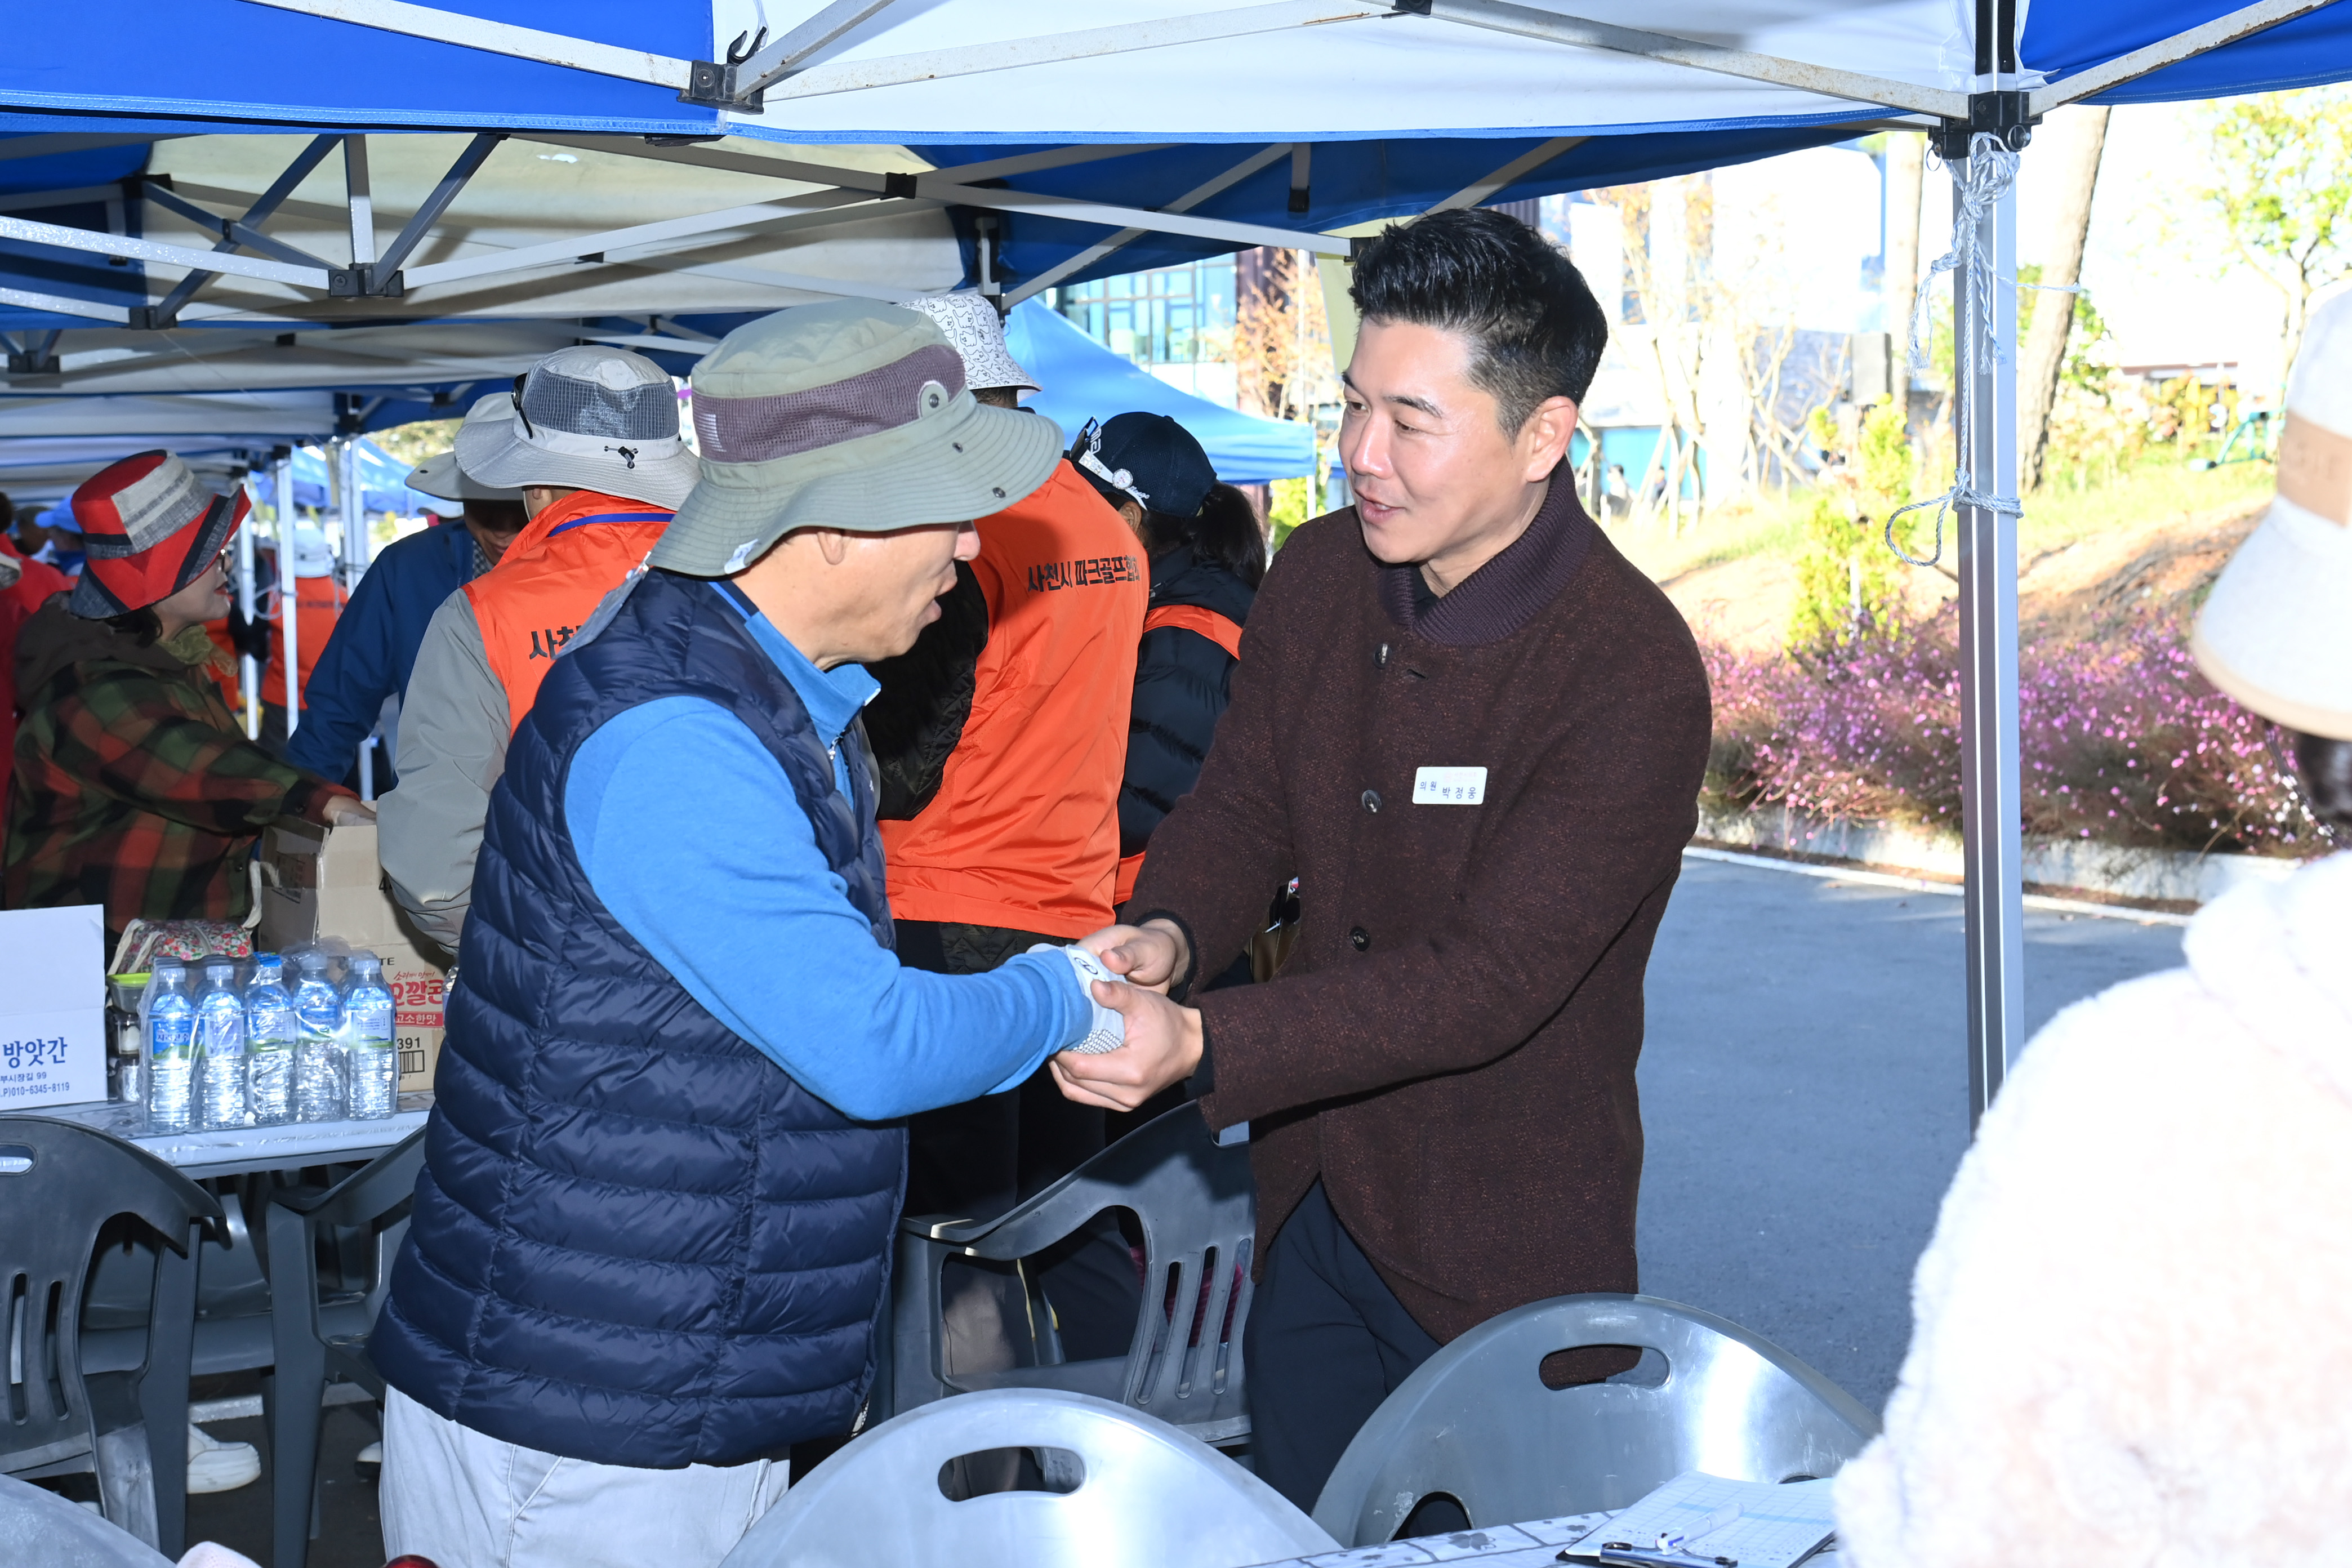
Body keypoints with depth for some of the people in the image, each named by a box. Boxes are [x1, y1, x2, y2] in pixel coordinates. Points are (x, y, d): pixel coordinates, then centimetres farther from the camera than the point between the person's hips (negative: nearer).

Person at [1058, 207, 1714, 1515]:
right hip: (1309, 1209, 6)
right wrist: (1169, 936, -18)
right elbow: (1240, 807, 6)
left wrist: (1204, 1046, -35)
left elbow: (1488, 978, -27)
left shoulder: (1635, 676, -23)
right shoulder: (1320, 575, -1)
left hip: (1505, 1258, -6)